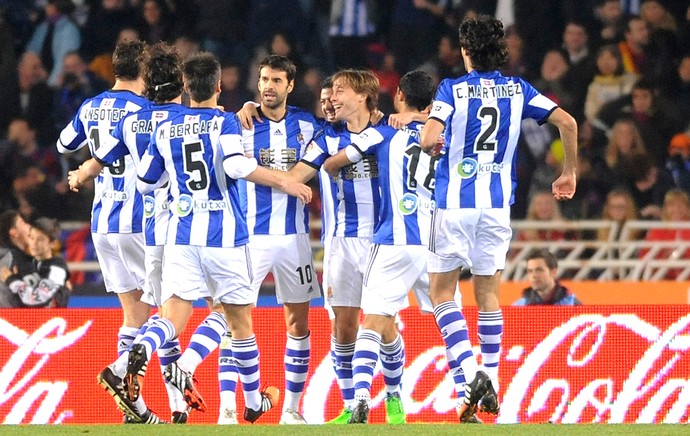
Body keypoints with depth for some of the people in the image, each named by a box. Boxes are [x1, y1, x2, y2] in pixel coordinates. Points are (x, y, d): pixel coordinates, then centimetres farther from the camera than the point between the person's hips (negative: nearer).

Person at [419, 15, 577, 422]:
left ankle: (473, 372, -13)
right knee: (488, 294, 12)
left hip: (456, 203, -3)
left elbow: (429, 139, -19)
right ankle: (491, 386, 9)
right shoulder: (518, 89, 5)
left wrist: (428, 144, 6)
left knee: (442, 290, 6)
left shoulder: (453, 89, -6)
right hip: (498, 204, 4)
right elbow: (567, 122, 1)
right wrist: (569, 173, 13)